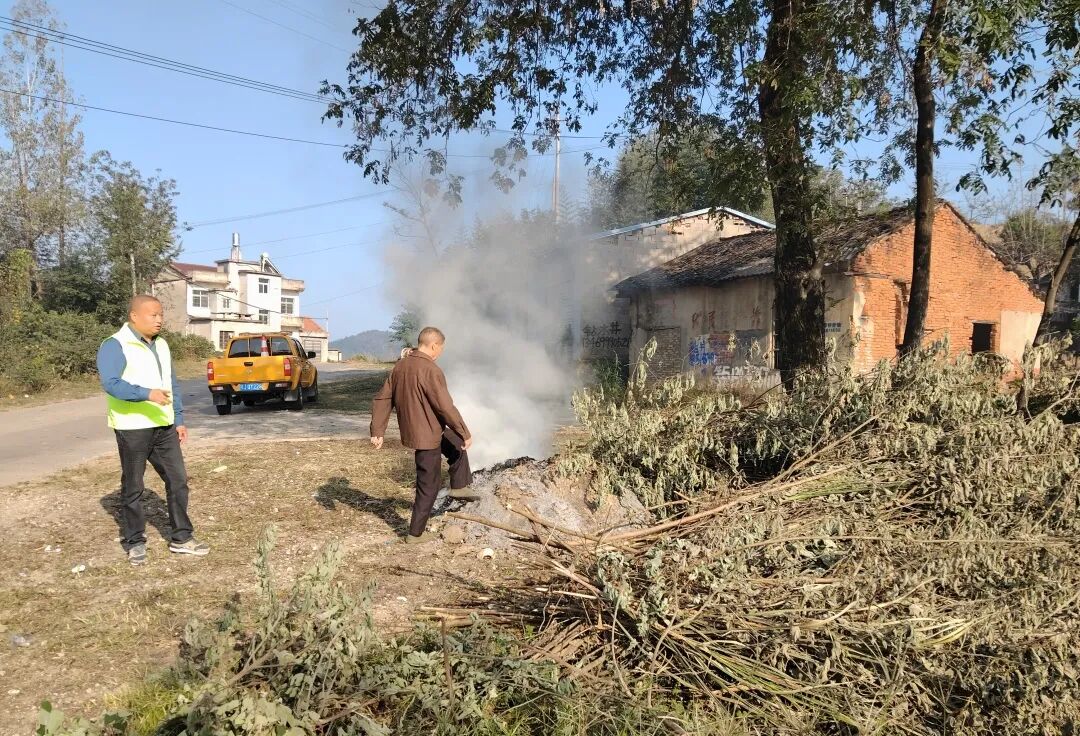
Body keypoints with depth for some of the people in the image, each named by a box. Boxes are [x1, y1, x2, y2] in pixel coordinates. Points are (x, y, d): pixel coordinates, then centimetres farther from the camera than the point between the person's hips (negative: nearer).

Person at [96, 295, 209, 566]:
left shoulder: (161, 345, 13)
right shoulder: (115, 346, -11)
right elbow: (111, 384, -24)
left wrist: (179, 420, 13)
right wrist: (147, 393, -37)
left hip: (164, 427, 7)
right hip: (132, 429, -7)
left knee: (178, 481, 7)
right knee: (133, 488, 6)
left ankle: (182, 538, 17)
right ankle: (134, 542, 20)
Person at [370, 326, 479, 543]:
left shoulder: (400, 366, 4)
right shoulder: (430, 370, -22)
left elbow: (382, 399, 6)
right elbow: (446, 406, -24)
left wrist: (377, 431, 9)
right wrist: (465, 433, -15)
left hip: (411, 430, 8)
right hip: (426, 435, -8)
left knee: (456, 444, 27)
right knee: (428, 486, 6)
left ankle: (459, 486, 33)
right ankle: (416, 533, 16)